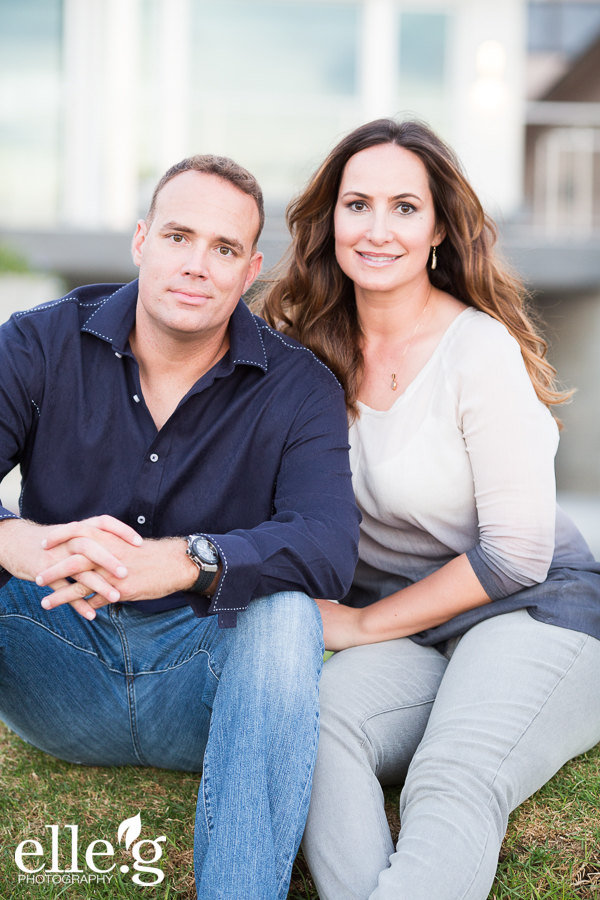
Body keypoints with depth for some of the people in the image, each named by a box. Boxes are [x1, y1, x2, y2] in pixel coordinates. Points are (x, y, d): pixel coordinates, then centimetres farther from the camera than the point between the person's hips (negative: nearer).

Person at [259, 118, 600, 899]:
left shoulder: (483, 351, -12)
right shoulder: (313, 346, 4)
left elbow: (516, 555, -11)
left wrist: (362, 624, -7)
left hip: (531, 612, -4)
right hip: (396, 632, 4)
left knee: (454, 784, -34)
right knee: (311, 724, -30)